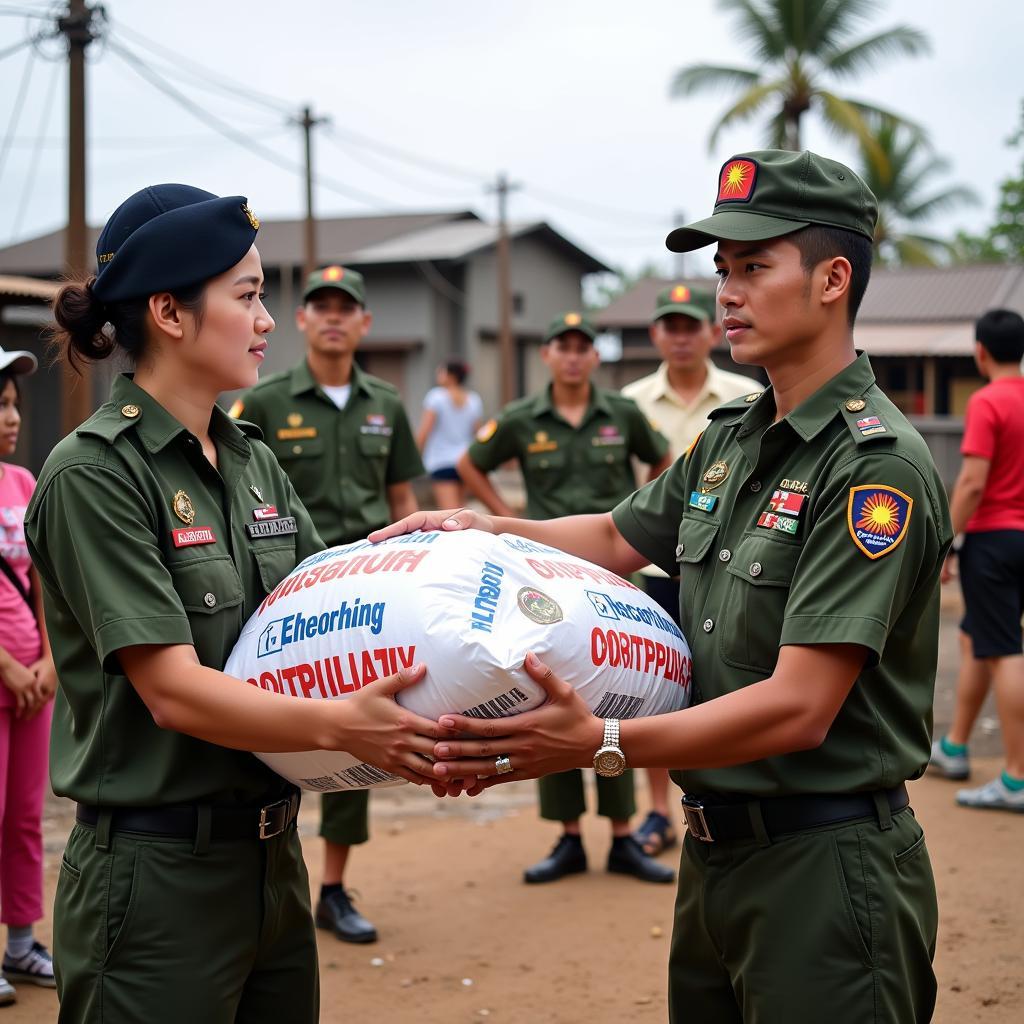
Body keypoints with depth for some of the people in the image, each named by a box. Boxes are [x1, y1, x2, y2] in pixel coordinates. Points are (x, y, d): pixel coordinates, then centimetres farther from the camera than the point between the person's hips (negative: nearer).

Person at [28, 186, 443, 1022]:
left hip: (272, 855, 7)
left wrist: (423, 728, -12)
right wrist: (338, 724, -34)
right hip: (156, 879, -7)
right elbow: (174, 690, -21)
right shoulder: (94, 472, -14)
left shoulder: (255, 462, 9)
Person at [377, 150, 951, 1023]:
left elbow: (799, 709, -25)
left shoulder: (878, 465, -19)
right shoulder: (731, 439, 8)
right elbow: (618, 539, 22)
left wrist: (599, 743, -32)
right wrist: (485, 529, 5)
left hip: (824, 864, -8)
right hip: (716, 846, 8)